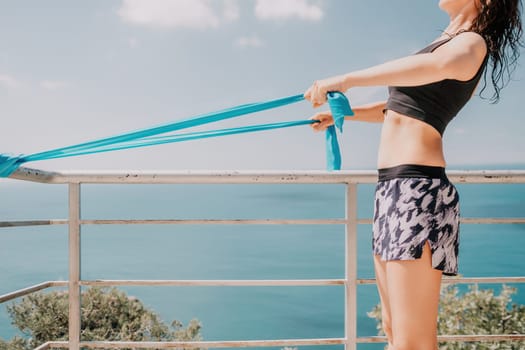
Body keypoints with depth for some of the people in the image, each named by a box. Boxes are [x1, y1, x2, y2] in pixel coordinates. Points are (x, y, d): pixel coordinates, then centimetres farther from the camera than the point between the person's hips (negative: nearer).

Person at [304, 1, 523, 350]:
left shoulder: (472, 42, -4)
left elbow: (439, 65, -31)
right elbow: (397, 108, 35)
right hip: (394, 189, 10)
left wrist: (346, 80, -30)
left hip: (416, 188, -10)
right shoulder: (448, 40, 24)